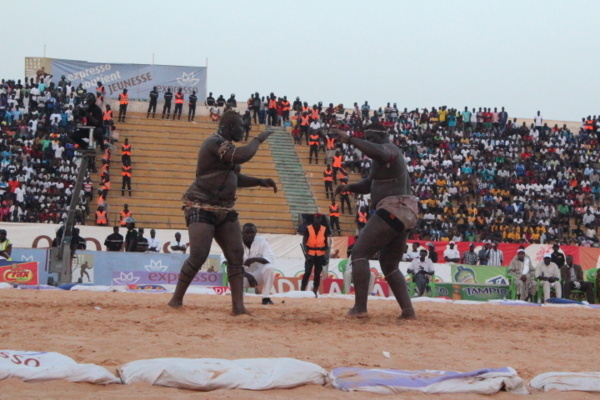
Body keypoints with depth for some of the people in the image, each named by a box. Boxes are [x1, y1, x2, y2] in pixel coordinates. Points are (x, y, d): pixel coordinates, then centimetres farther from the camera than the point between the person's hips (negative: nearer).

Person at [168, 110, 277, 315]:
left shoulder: (225, 146, 15)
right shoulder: (214, 143, -15)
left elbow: (235, 177, 23)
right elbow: (243, 156, -29)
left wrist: (260, 182, 10)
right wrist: (258, 139, -13)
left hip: (225, 210, 10)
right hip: (201, 208, -10)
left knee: (236, 256, 0)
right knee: (198, 256, -15)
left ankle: (238, 305, -1)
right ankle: (176, 300, 0)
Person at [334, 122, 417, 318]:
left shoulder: (388, 149, -5)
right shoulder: (387, 157, 26)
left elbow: (376, 151, -32)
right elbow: (369, 184, 27)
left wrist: (350, 140, -32)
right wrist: (349, 187, 10)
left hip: (393, 210, -11)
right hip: (407, 214, 11)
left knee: (359, 252, -9)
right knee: (389, 265, 18)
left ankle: (360, 307, -17)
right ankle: (408, 310, 6)